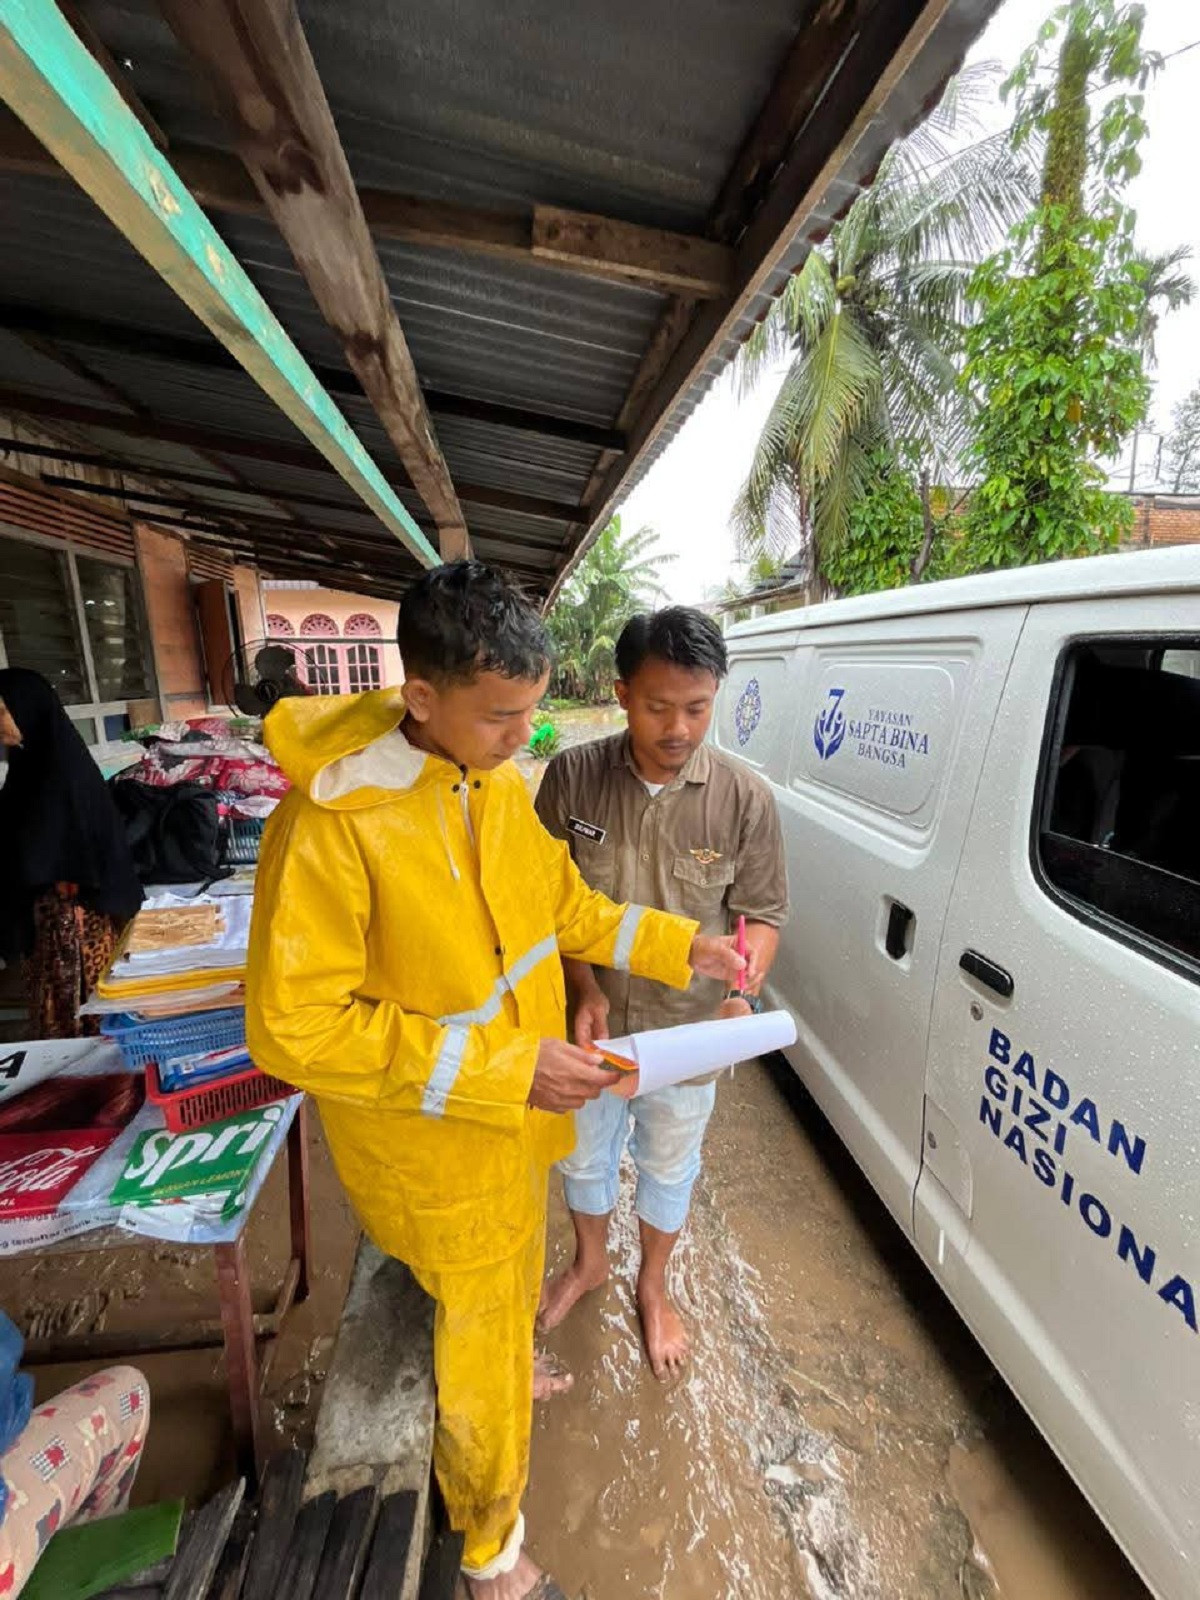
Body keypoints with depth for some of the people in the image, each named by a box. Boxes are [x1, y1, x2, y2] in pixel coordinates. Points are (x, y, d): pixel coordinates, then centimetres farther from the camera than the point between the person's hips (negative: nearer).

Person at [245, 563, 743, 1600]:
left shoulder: (501, 785, -6)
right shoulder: (332, 822, -28)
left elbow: (565, 907, 5)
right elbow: (297, 1029, -26)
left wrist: (681, 946, -6)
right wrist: (504, 1068, -28)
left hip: (516, 1121, 7)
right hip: (435, 1147, -6)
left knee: (511, 1285, 32)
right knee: (481, 1331, 16)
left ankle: (502, 1378, 64)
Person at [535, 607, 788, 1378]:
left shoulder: (745, 797, -16)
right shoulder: (572, 777, -16)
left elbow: (762, 914, -7)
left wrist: (742, 992, -24)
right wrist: (585, 991, -19)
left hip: (688, 1029, 0)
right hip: (591, 1022, 1)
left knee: (669, 1165, 24)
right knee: (586, 1154, 25)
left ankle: (653, 1286, 56)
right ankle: (590, 1262, 59)